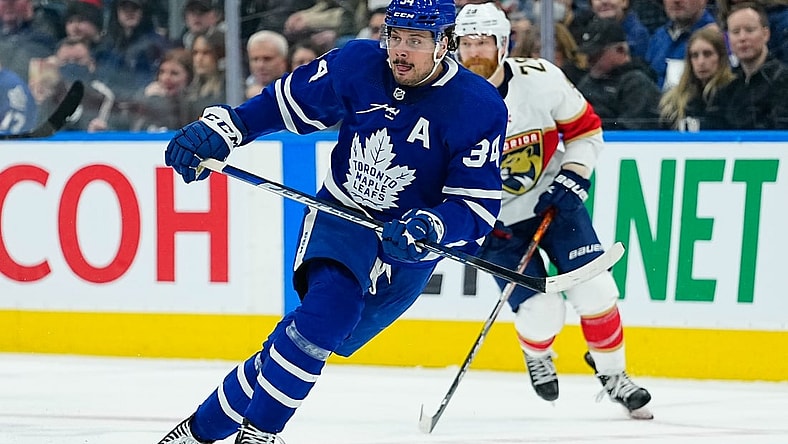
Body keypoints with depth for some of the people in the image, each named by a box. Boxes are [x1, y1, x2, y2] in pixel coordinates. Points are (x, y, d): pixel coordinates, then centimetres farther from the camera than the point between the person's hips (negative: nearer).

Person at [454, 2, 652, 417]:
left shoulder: (541, 80, -16)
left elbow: (586, 129, -1)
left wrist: (572, 178, -13)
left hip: (554, 200, 1)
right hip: (495, 219, -1)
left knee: (594, 289, -11)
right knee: (540, 312, -11)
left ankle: (611, 371, 13)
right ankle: (536, 357, 25)